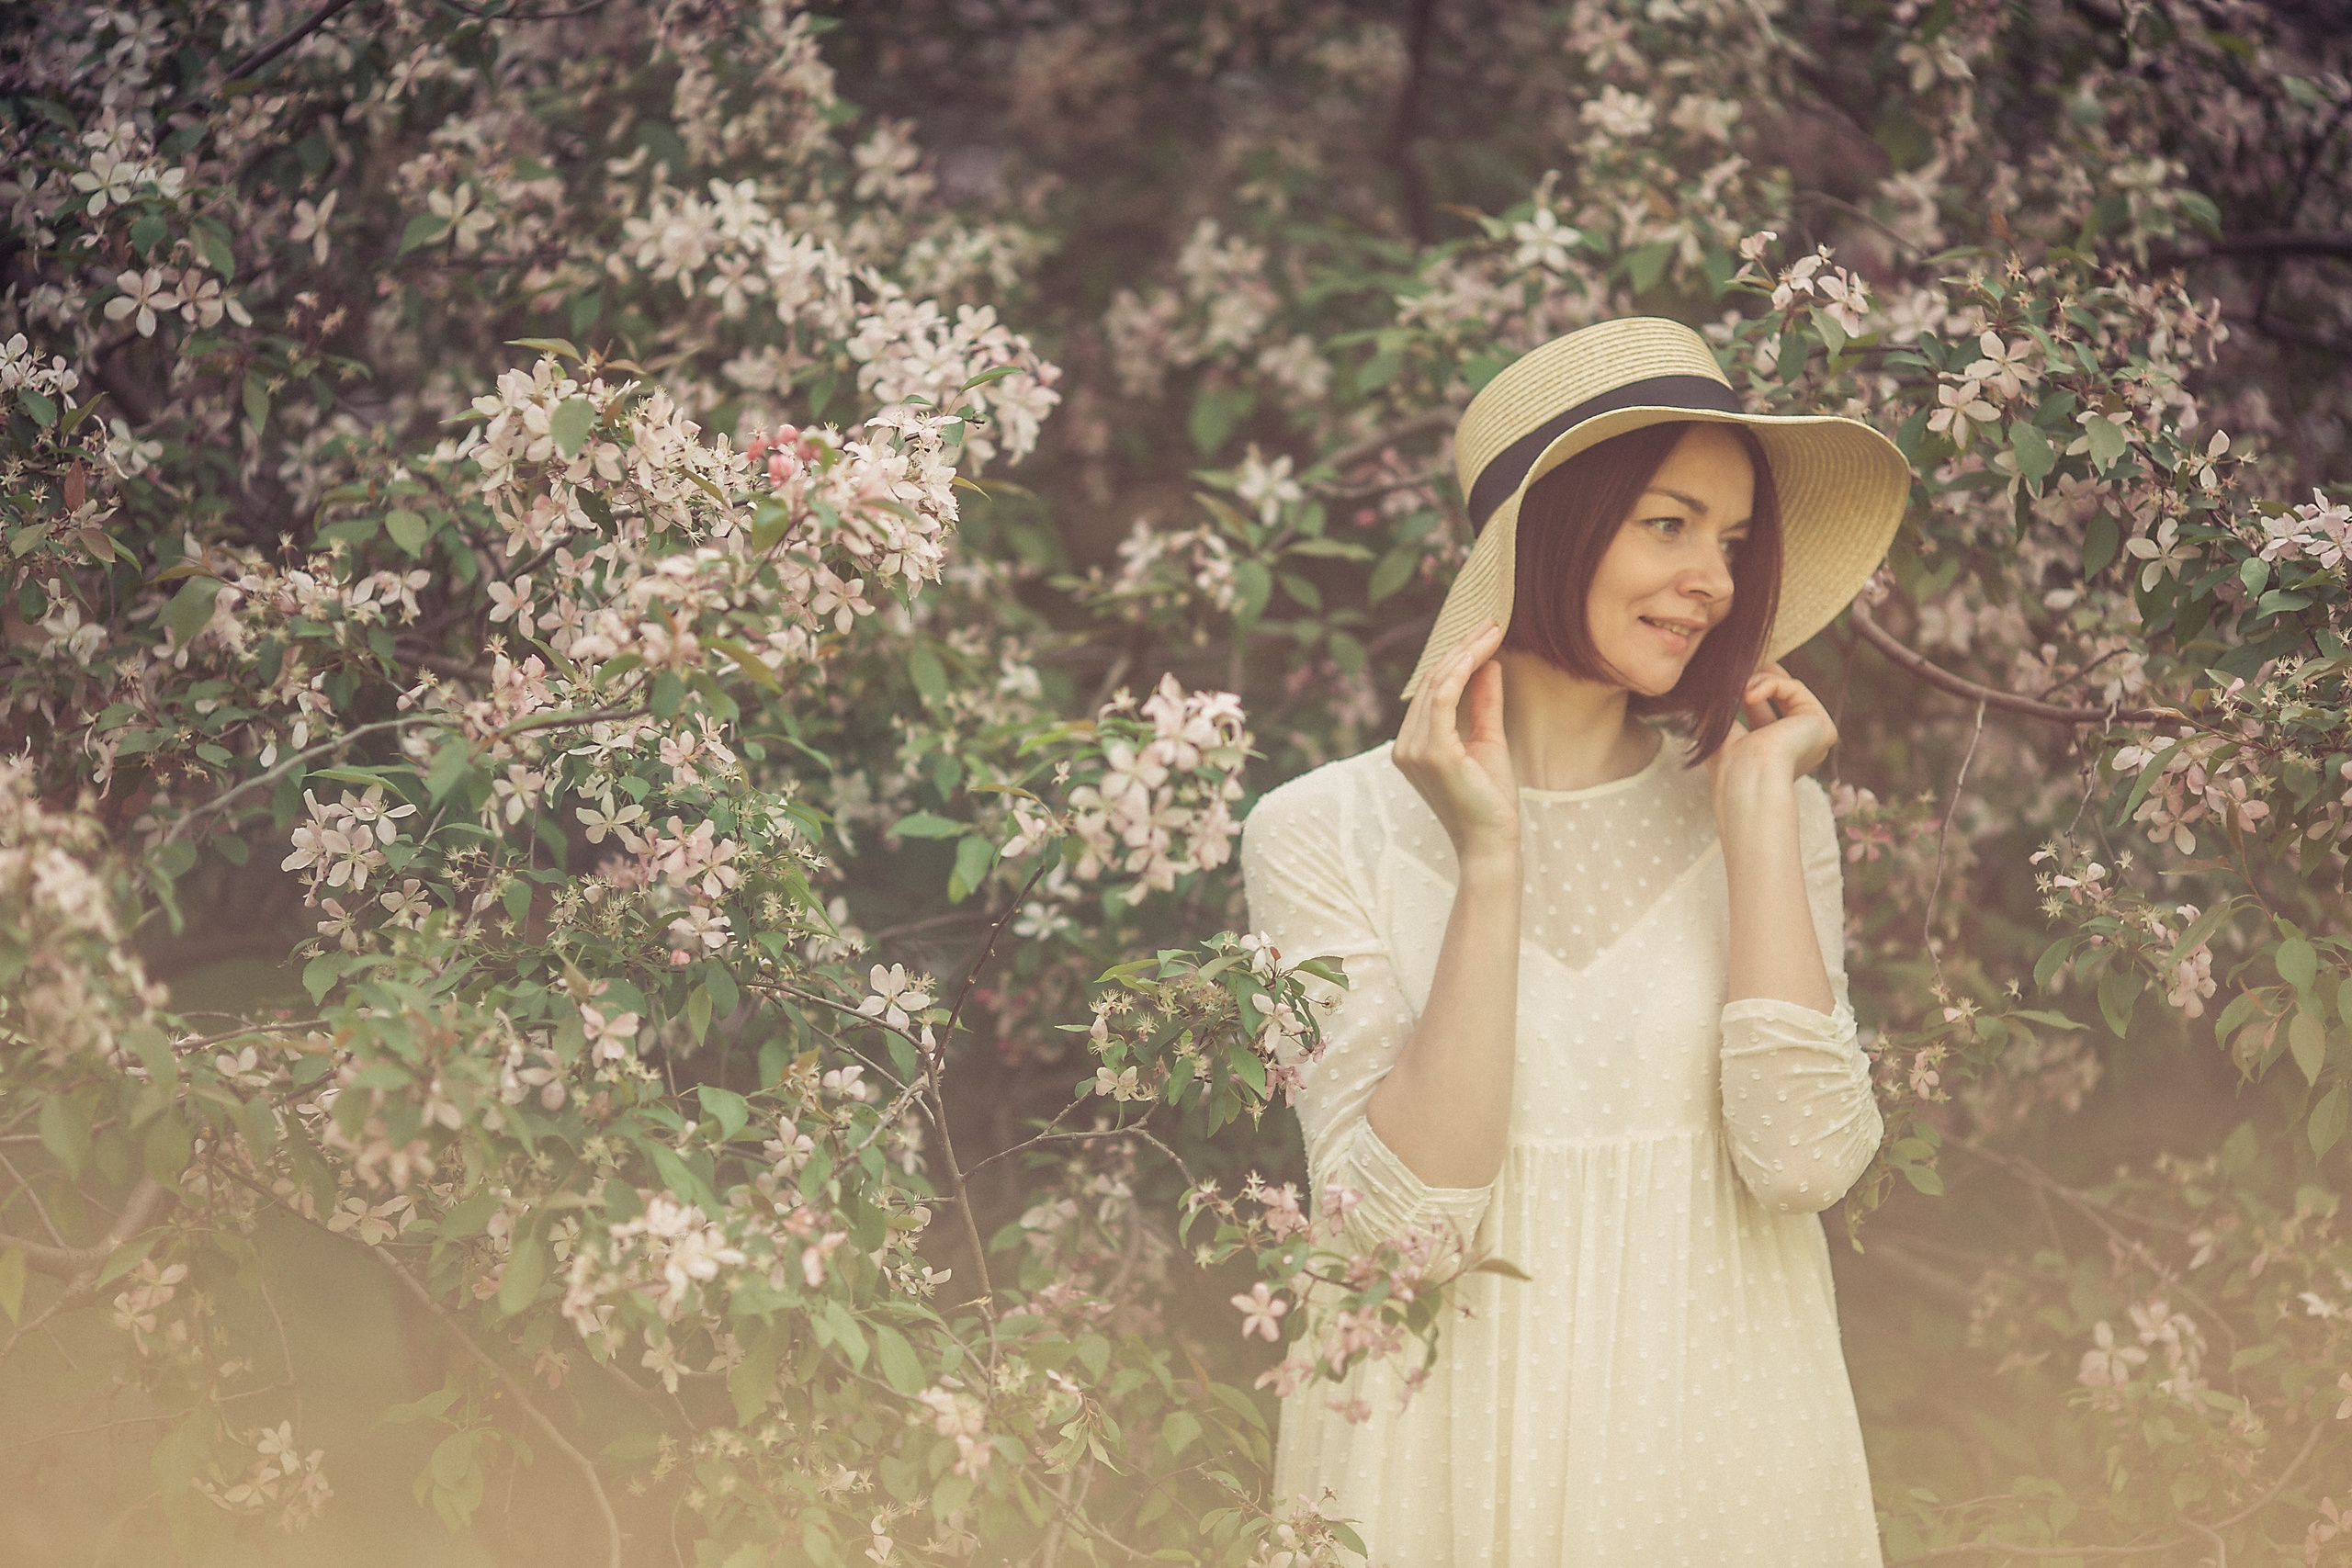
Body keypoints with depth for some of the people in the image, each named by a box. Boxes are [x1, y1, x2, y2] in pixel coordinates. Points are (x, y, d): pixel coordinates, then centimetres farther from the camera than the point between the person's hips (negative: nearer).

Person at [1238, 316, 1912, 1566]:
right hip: (1452, 1456, -2)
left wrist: (1758, 811, -10)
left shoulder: (1764, 815, 2)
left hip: (1723, 1454, 2)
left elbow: (1804, 1161, -13)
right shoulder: (1325, 835, -6)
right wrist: (1488, 860, -20)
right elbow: (1401, 1211, -16)